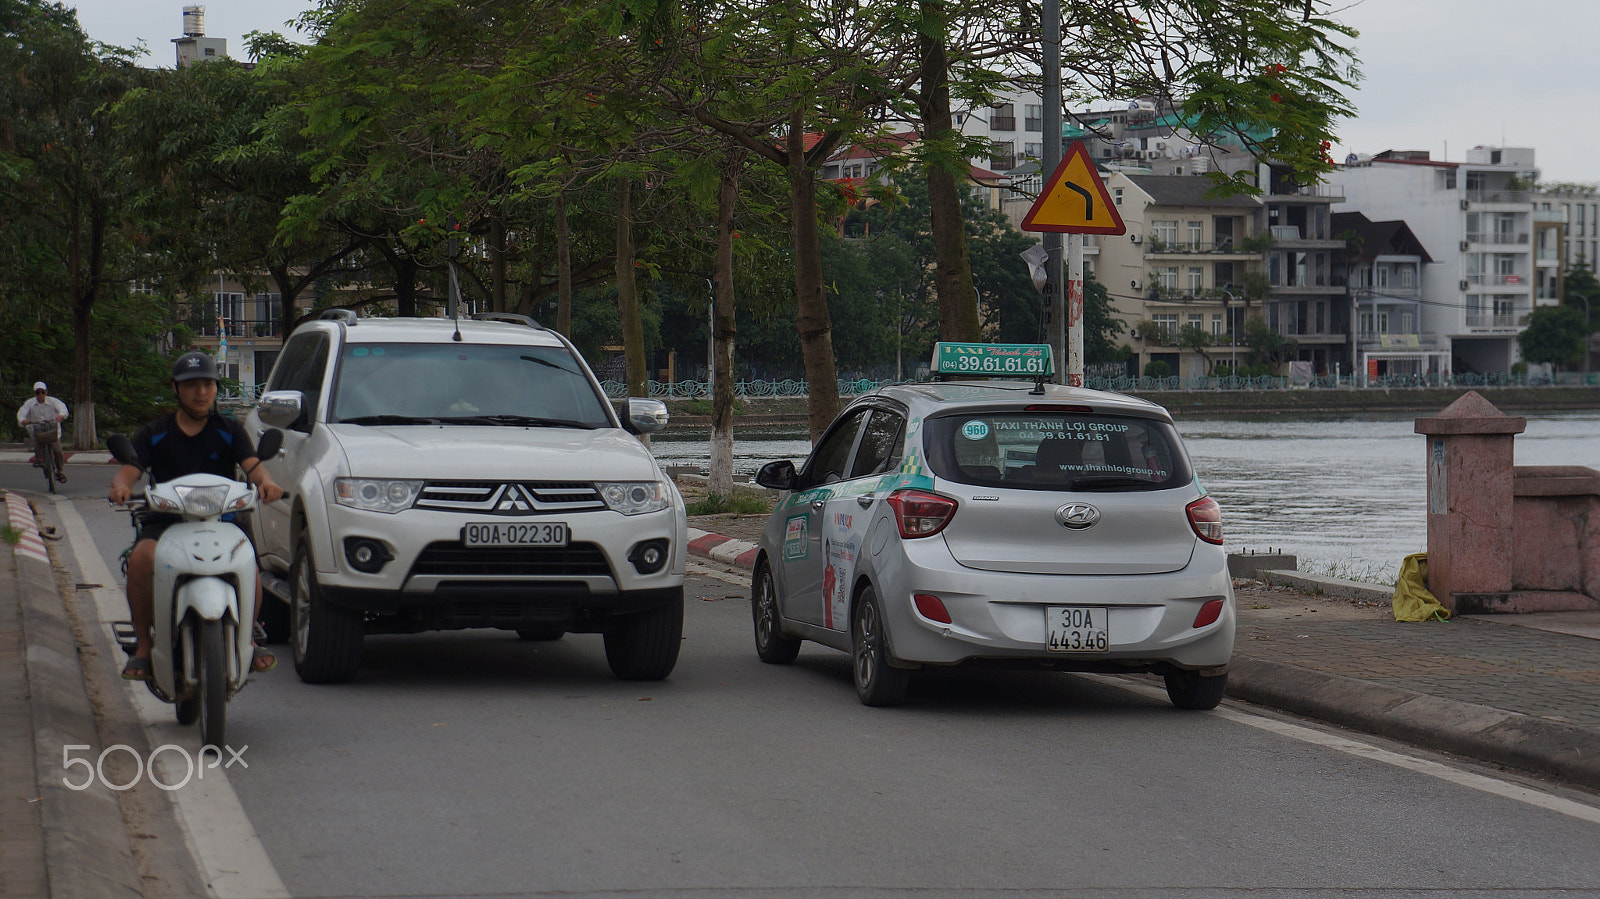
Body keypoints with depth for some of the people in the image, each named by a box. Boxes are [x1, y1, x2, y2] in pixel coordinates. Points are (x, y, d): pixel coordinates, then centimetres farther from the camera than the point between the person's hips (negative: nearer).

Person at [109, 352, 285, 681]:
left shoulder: (230, 431, 13)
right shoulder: (154, 434, 12)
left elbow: (253, 466, -3)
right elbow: (129, 470, 0)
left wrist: (265, 481, -28)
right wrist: (121, 486, -26)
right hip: (165, 522, 0)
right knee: (141, 559, -33)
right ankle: (143, 644, -16)